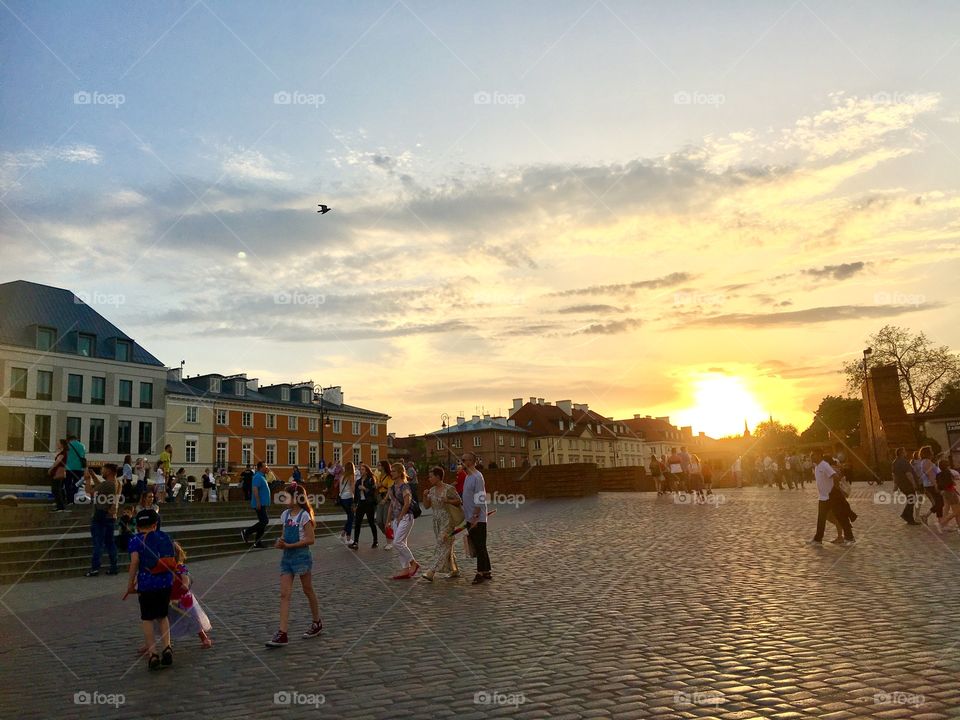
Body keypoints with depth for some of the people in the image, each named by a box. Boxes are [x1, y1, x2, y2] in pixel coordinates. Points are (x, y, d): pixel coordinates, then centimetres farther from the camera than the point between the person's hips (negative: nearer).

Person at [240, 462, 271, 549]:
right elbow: (255, 489, -23)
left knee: (263, 522, 10)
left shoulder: (262, 476, 17)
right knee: (264, 521, -13)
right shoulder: (258, 477, -15)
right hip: (260, 504, -10)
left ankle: (257, 542, 13)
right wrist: (258, 502, -27)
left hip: (262, 504, 10)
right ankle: (246, 532, -4)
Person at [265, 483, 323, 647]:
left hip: (301, 556, -6)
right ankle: (282, 634, -6)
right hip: (287, 557, 6)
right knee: (284, 594, -3)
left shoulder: (304, 516, -13)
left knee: (308, 591, 10)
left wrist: (288, 545, -18)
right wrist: (280, 542, -4)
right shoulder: (285, 515, 7)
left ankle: (317, 623, 30)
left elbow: (310, 539, -16)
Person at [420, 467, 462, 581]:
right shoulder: (432, 490, 9)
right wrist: (425, 496, -7)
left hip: (447, 521, -8)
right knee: (446, 546, 13)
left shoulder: (449, 489, -11)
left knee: (442, 545, -11)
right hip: (437, 521, 8)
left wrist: (447, 501, -20)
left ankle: (430, 572, -17)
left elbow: (459, 501, -6)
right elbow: (426, 506, 10)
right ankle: (454, 570, 24)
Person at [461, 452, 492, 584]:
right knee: (477, 547, 13)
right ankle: (486, 571, 21)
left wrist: (475, 517, -22)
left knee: (480, 547, -2)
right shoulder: (468, 476, 14)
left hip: (478, 519, -10)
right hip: (470, 519, 10)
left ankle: (482, 573, 4)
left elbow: (479, 500, -20)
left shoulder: (477, 477, -16)